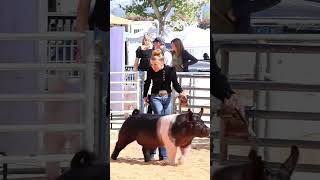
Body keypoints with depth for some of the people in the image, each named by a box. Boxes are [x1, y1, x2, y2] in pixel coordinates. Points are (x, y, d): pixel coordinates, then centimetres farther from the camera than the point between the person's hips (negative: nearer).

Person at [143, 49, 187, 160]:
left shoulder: (170, 70, -9)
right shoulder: (151, 71, -9)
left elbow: (175, 84, -3)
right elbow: (147, 83, 7)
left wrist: (180, 92, -20)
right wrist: (145, 96, 8)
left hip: (168, 97, 3)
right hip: (156, 98, -2)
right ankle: (163, 154, -12)